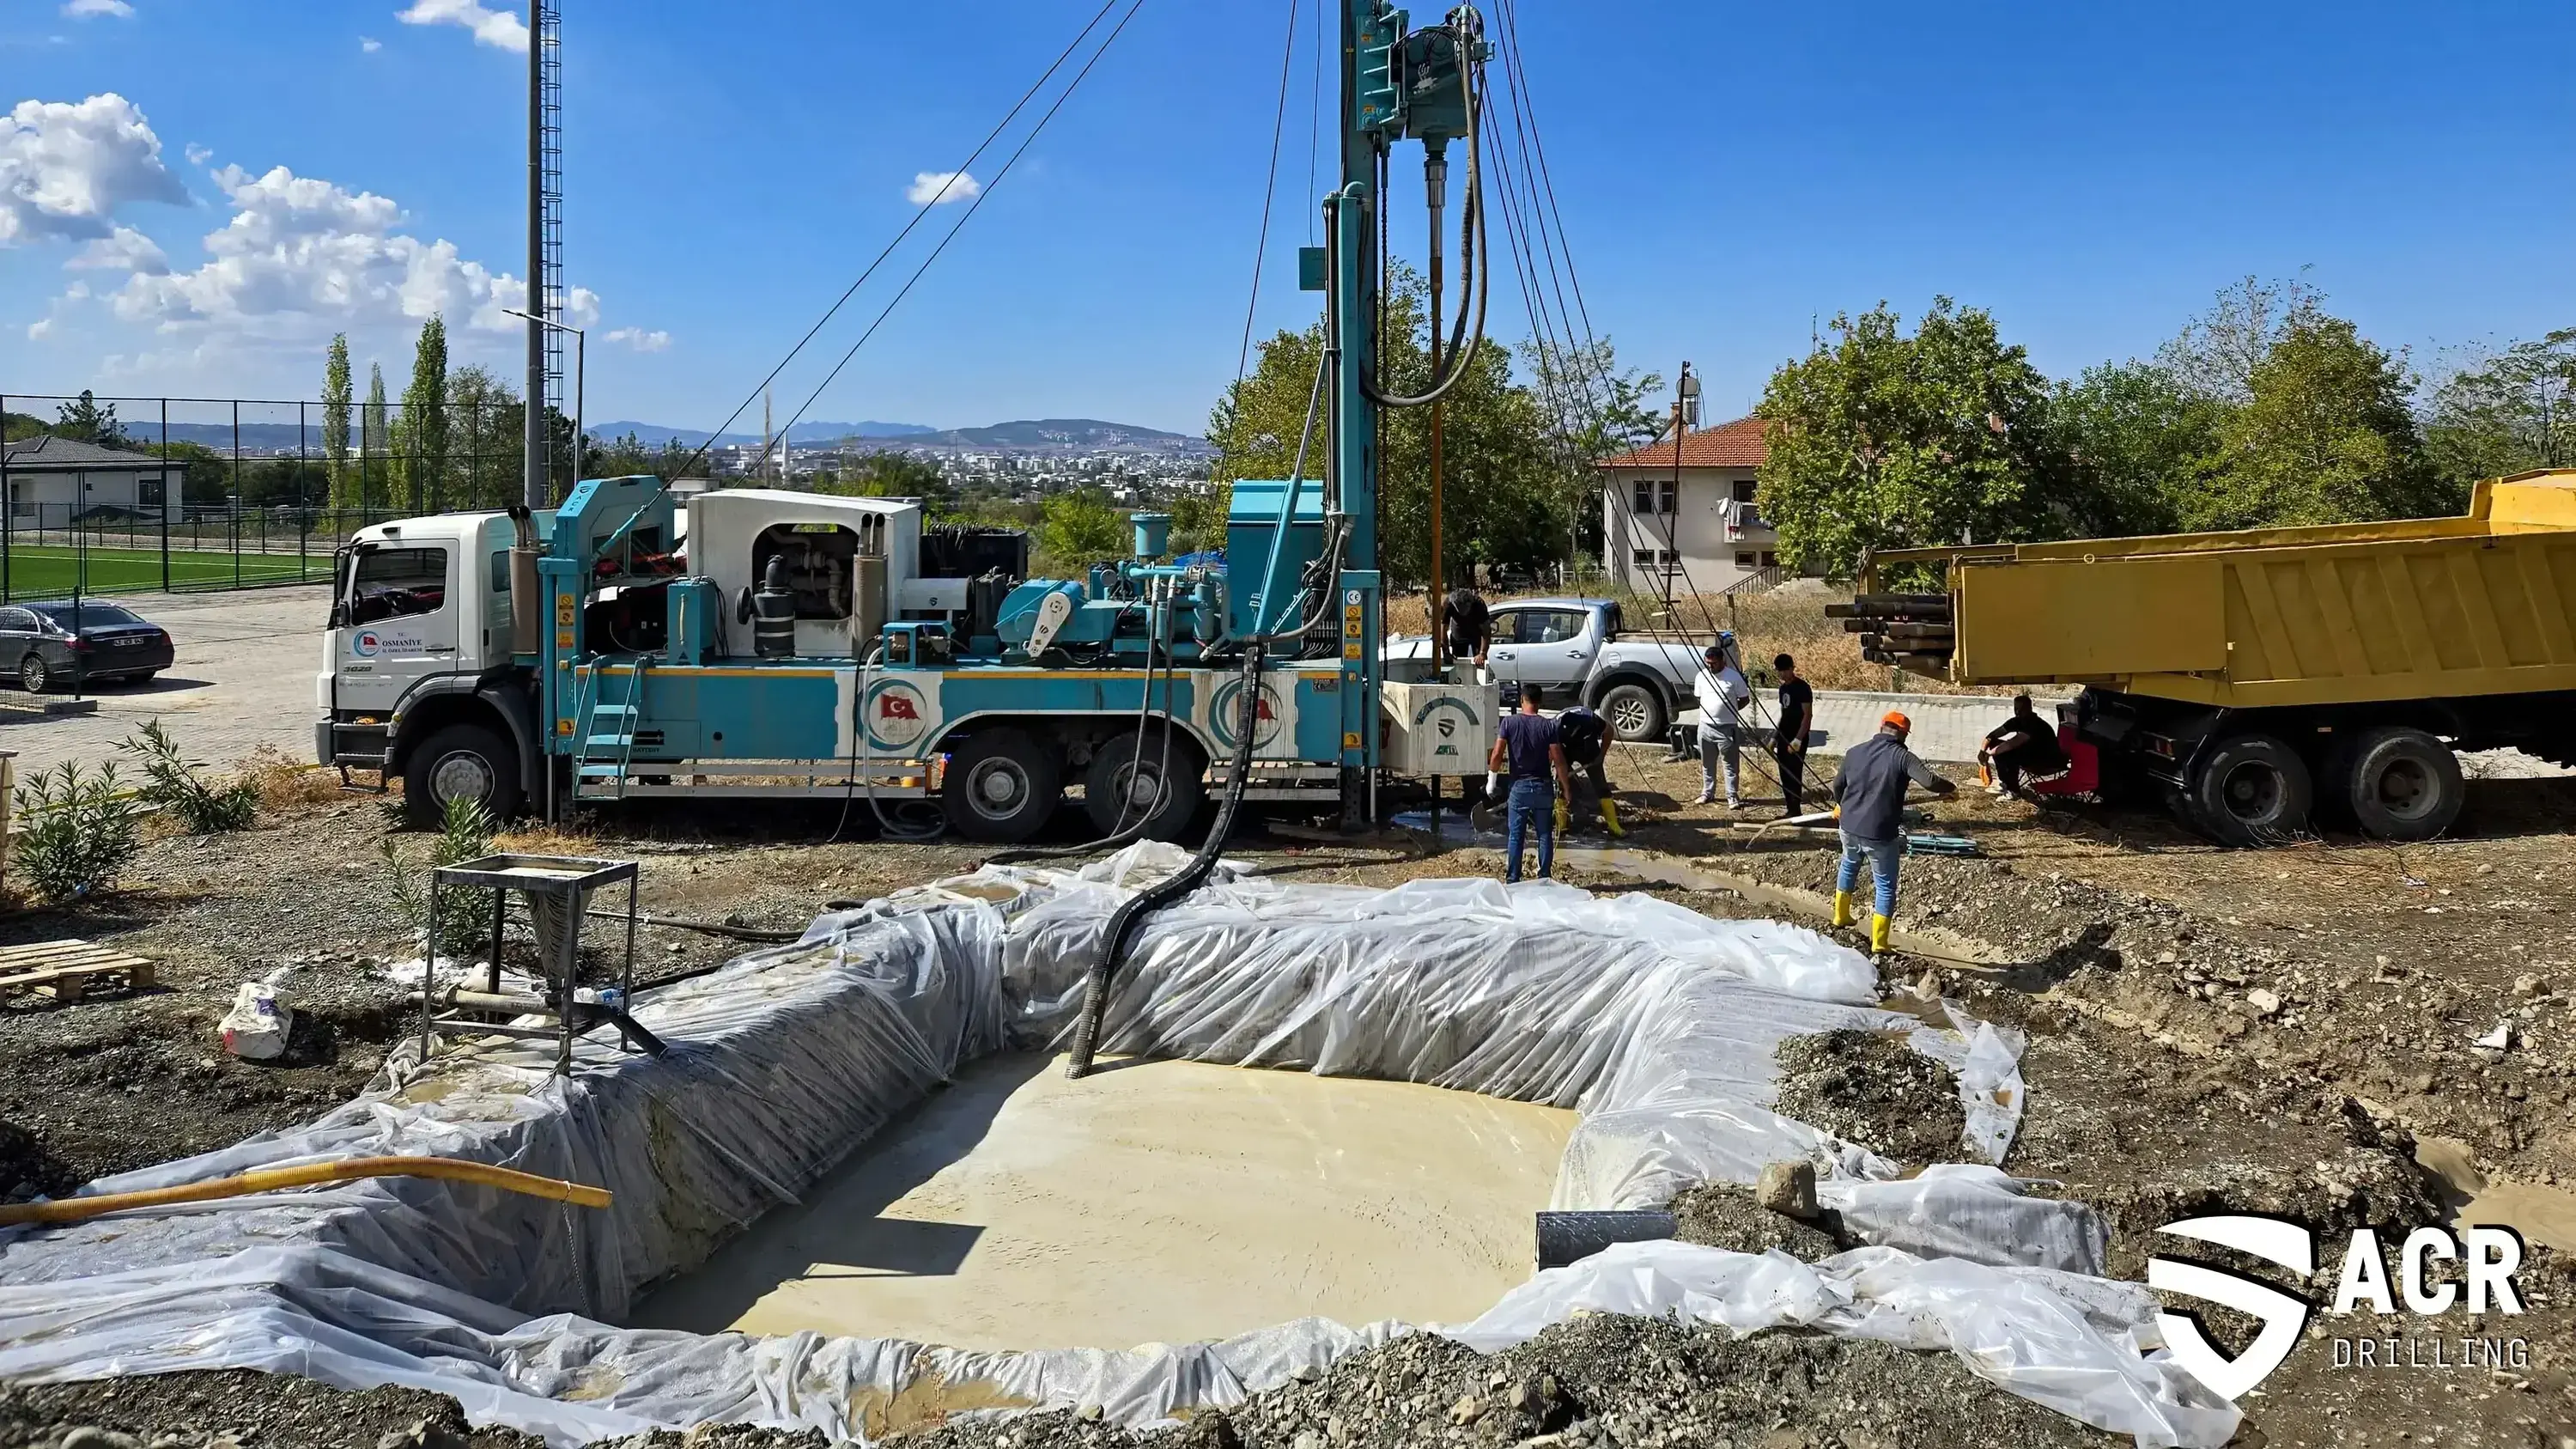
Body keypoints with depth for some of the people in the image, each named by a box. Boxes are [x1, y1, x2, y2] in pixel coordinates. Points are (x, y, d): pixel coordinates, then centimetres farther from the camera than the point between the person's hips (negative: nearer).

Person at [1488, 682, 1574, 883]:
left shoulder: (1509, 722, -7)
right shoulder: (1548, 725, -5)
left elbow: (1496, 757, -11)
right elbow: (1559, 761, -7)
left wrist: (1496, 766, 12)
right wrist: (1567, 788, 3)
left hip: (1520, 786, -1)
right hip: (1544, 786, 1)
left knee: (1515, 835, 6)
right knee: (1545, 835, 10)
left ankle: (1512, 880, 7)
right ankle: (1545, 879, 12)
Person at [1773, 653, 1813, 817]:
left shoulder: (1802, 688, -12)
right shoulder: (1783, 688, 12)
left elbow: (1808, 715, -16)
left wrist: (1798, 740, -21)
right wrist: (1775, 737, 16)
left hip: (1797, 740, -8)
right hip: (1784, 738, 8)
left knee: (1794, 776, -7)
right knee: (1785, 776, 9)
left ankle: (1795, 811, -3)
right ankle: (1791, 810, 16)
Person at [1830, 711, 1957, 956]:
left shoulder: (1856, 751, 4)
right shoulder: (1902, 756, -12)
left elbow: (1838, 784, 16)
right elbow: (1930, 781, -24)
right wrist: (1950, 788, -2)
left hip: (1850, 827, 5)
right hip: (1880, 834, -5)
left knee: (1849, 866, 33)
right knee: (1886, 886, 8)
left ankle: (1840, 916, 46)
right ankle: (1878, 944, 8)